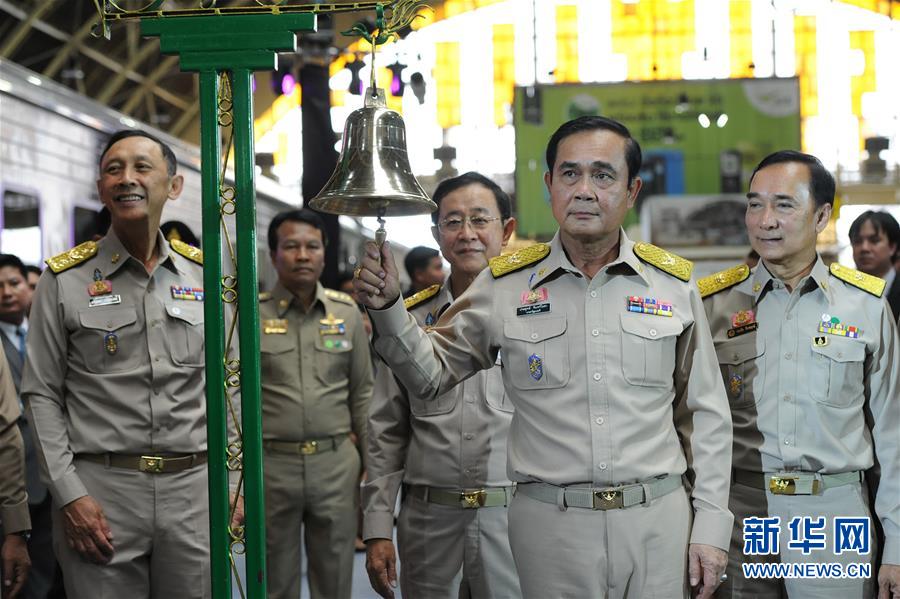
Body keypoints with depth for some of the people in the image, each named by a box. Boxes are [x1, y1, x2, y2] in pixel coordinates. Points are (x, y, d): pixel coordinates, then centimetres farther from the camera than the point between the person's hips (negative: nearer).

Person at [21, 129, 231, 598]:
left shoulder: (204, 275, 8)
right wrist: (68, 494, -9)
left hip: (193, 488, 3)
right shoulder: (65, 279, 0)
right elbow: (42, 395, -1)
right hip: (99, 489, -2)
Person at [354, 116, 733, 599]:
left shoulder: (673, 284, 3)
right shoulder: (504, 286, 1)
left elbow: (705, 414, 8)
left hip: (658, 520, 1)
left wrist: (711, 526, 5)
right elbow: (431, 375, 9)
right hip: (549, 522, 0)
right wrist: (387, 309, -7)